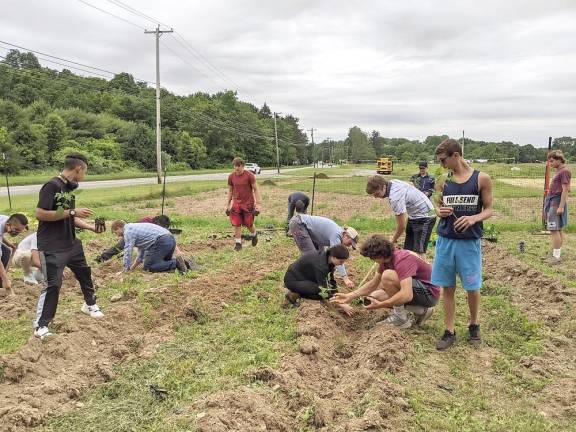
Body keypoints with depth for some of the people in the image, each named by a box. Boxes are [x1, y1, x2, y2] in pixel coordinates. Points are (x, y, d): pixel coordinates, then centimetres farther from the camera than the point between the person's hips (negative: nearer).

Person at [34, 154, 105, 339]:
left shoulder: (70, 188, 8)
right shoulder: (51, 186, -18)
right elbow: (39, 214, -24)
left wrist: (91, 227, 9)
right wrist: (72, 212, -24)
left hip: (71, 243, 9)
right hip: (51, 247, -9)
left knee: (84, 272, 21)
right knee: (53, 284, -6)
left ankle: (90, 304, 43)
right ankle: (40, 325, 9)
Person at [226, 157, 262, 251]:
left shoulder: (249, 175, -11)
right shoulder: (231, 176, 0)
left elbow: (255, 189, -7)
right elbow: (230, 191, 12)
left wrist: (258, 204, -12)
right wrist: (228, 205, 11)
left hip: (248, 203, -3)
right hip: (236, 203, 3)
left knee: (248, 224, 4)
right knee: (236, 224, 0)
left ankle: (254, 235, 35)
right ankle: (238, 243, 11)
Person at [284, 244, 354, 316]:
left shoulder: (328, 257, -8)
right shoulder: (320, 264, -33)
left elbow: (331, 280, 3)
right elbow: (324, 291, -30)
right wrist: (341, 306, -26)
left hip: (304, 276, 9)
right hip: (293, 280, -9)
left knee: (332, 289, -1)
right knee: (321, 293, -26)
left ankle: (301, 290, 7)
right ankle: (295, 294, -9)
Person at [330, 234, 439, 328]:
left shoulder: (402, 260, -28)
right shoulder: (386, 260, 1)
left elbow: (407, 295, -38)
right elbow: (373, 284, 10)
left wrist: (380, 305, -30)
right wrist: (349, 296, 3)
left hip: (429, 293, -10)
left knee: (388, 275, -28)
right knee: (375, 296, 4)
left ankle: (400, 317, -11)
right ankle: (421, 310, 8)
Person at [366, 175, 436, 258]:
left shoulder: (395, 197, -30)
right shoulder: (392, 182, -5)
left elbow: (401, 226, -23)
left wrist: (392, 241, -5)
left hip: (424, 217, -10)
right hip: (414, 216, 10)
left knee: (418, 253, -14)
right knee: (407, 250, 8)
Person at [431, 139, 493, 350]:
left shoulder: (481, 179, -5)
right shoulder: (443, 181, 4)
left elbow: (488, 209, 0)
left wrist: (474, 218, -20)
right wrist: (440, 212, -9)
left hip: (470, 242, -3)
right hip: (445, 241, 3)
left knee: (472, 287, 7)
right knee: (447, 287, 7)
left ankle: (474, 325, 33)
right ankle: (449, 331, 20)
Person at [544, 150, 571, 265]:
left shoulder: (565, 171, -12)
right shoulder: (559, 171, 16)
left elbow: (565, 190, -17)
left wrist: (561, 206, -20)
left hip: (556, 203, -10)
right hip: (553, 202, 10)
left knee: (554, 230, -9)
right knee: (558, 230, 12)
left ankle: (556, 256, -6)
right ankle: (556, 255, 18)